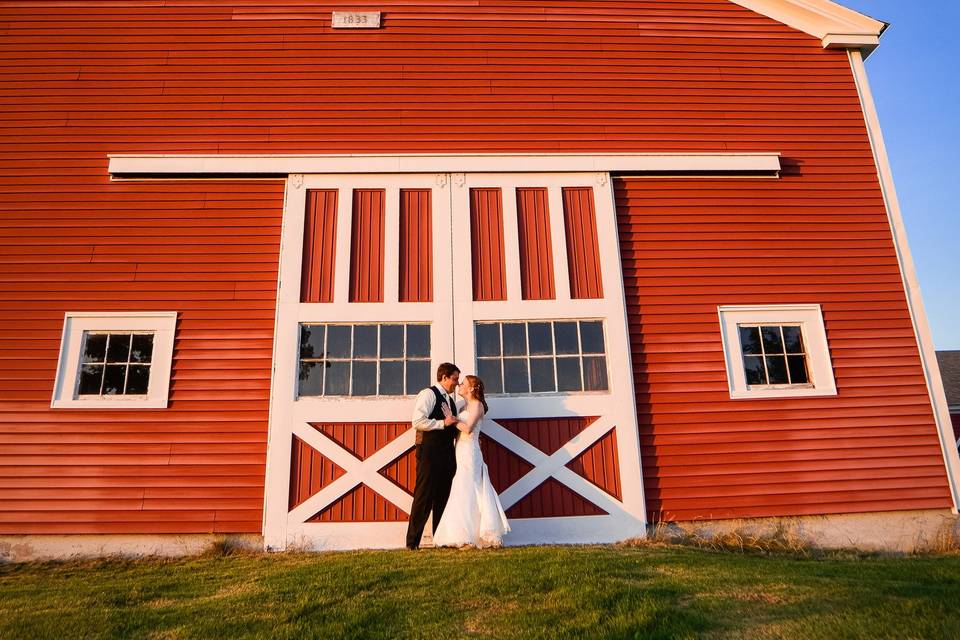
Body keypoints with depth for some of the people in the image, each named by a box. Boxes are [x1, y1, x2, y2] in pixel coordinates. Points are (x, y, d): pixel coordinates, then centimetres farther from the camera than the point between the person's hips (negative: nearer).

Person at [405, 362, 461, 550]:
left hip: (447, 455, 8)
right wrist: (443, 423, -20)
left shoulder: (450, 400, 20)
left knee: (443, 498, 12)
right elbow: (418, 421, -19)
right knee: (424, 498, -4)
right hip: (430, 454, -8)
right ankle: (412, 542, 5)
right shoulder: (428, 394, -7)